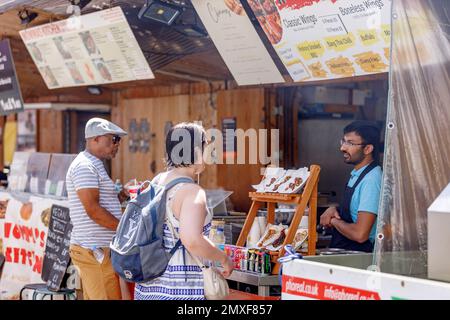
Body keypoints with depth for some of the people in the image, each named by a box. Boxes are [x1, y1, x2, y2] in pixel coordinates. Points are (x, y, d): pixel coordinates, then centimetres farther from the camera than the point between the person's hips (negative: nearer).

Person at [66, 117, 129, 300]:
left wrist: (121, 195, 9)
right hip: (94, 250, -10)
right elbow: (93, 210, -19)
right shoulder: (85, 166, -13)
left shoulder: (94, 165, 20)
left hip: (98, 249, 10)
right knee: (105, 297, -9)